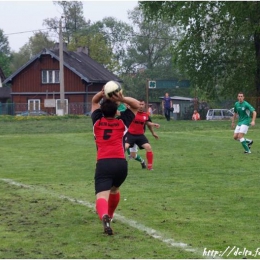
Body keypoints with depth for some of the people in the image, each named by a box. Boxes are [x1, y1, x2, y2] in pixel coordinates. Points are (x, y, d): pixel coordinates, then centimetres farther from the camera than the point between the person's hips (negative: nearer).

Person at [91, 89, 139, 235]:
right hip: (121, 163, 2)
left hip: (103, 164, -2)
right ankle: (109, 216, 49)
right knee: (114, 190, 33)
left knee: (102, 196, -18)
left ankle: (104, 216, -48)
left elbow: (94, 101, 35)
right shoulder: (122, 123, 15)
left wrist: (102, 94, 13)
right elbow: (136, 105, 28)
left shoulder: (97, 122, 17)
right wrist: (122, 99, 9)